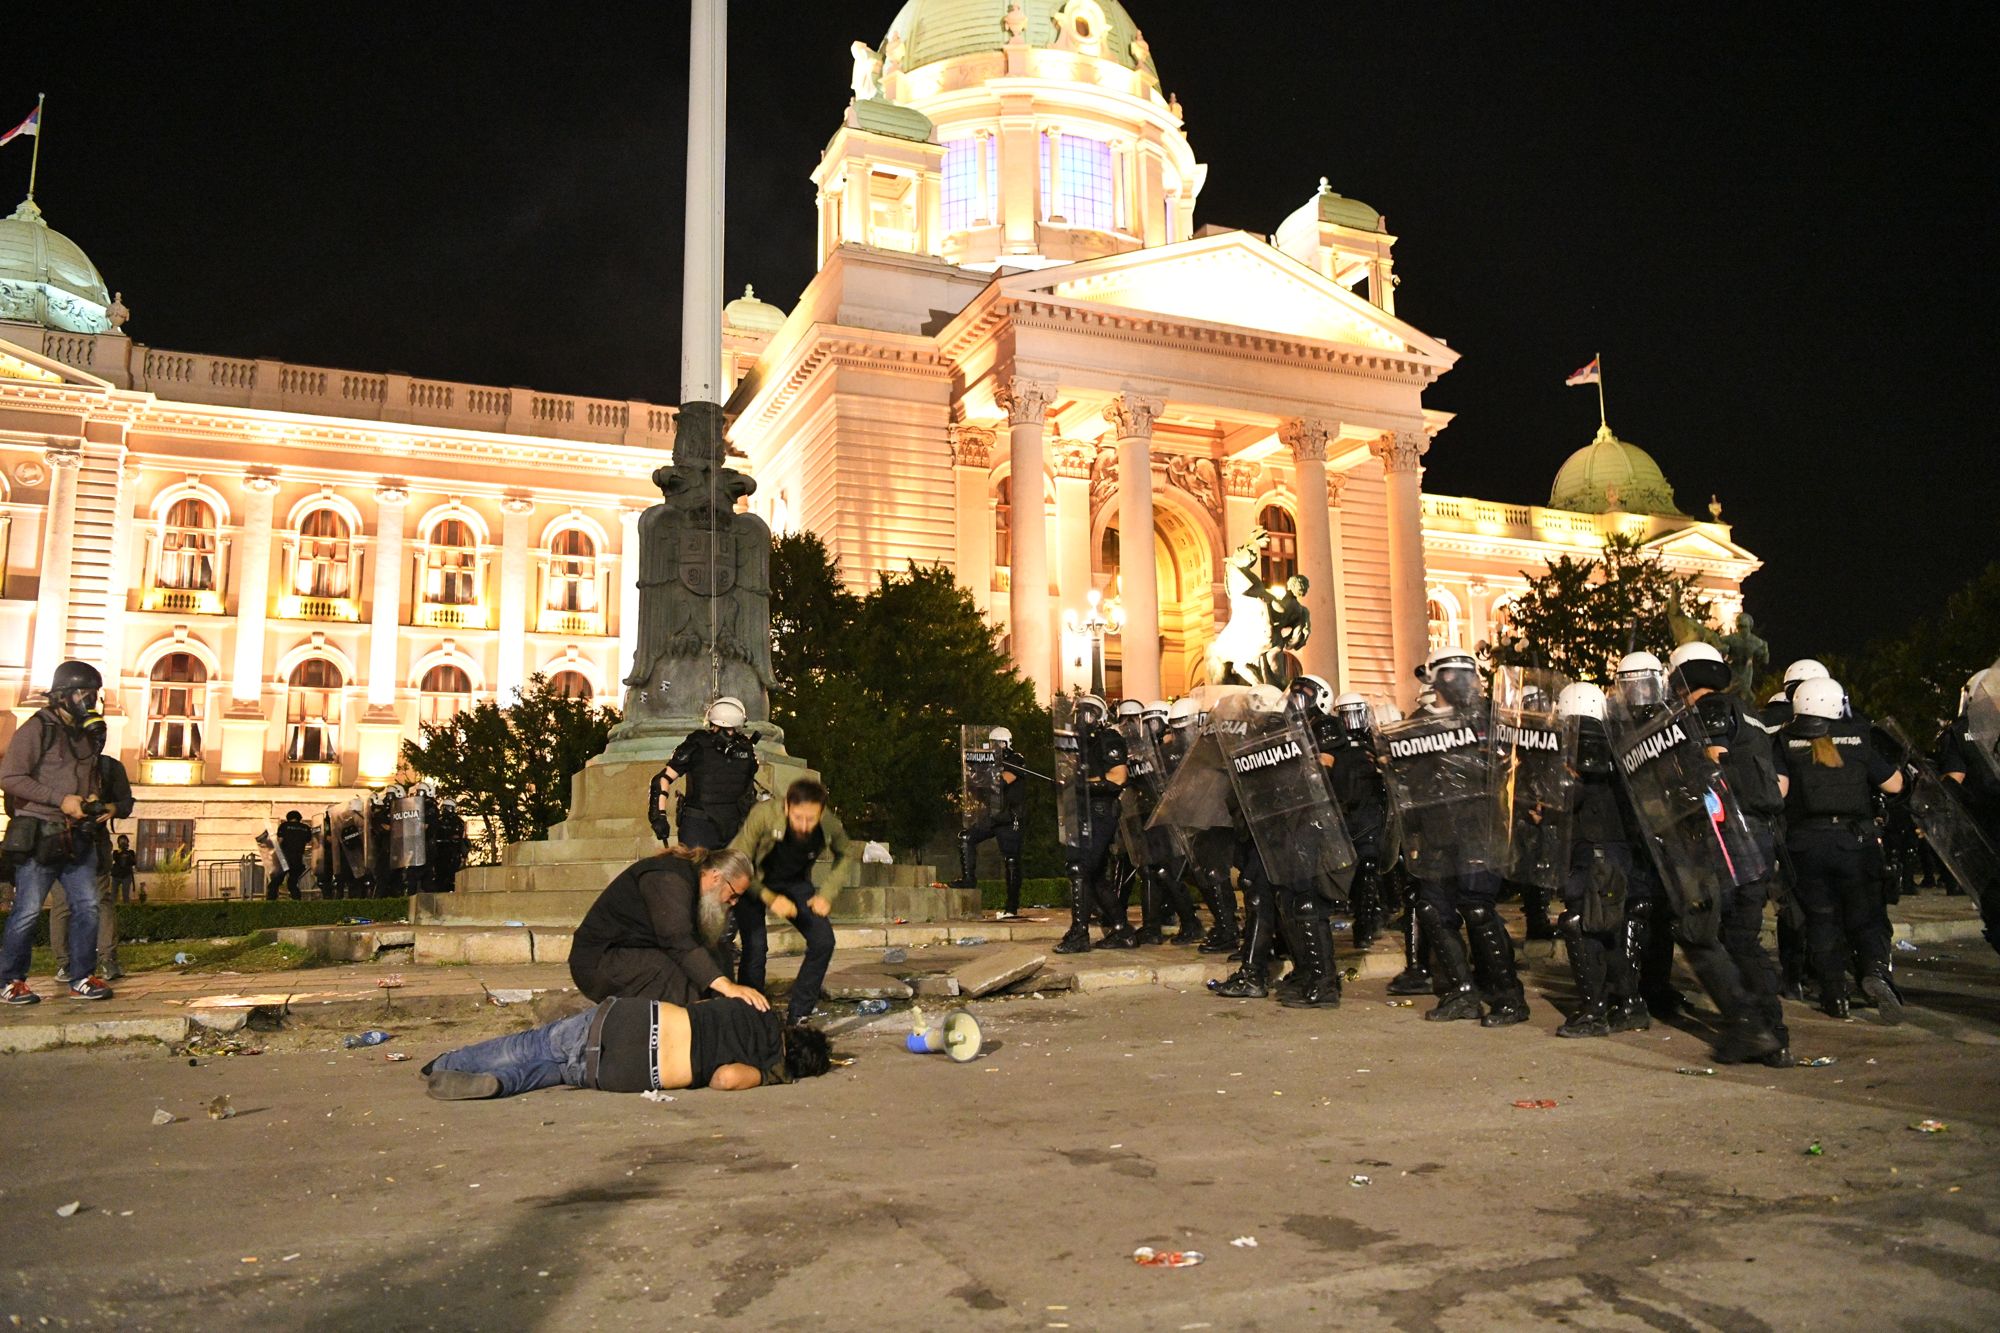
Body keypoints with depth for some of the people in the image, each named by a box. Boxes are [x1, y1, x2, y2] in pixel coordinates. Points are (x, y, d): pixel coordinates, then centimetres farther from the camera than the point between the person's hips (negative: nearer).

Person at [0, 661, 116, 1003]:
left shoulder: (85, 734, 16)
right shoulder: (37, 729, -6)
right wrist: (60, 800, -18)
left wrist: (96, 803, 9)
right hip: (39, 836, -7)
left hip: (78, 838, 7)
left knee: (87, 906, 4)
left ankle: (82, 979, 10)